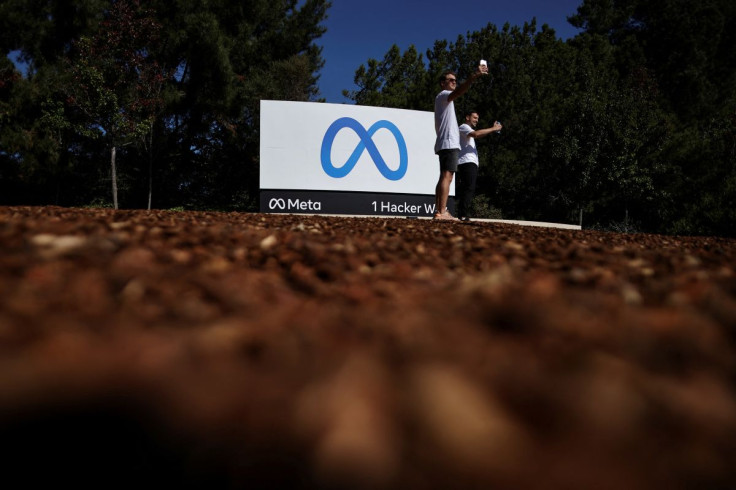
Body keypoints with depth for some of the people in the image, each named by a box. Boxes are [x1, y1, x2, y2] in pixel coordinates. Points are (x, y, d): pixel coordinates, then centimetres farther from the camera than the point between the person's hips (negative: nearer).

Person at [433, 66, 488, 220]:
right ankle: (441, 212, -23)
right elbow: (459, 91, -24)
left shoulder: (445, 99, 29)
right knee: (446, 177, -17)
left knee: (444, 178, 8)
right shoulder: (443, 95, -1)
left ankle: (438, 211, 6)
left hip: (446, 144, 10)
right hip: (449, 144, -10)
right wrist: (474, 76, -37)